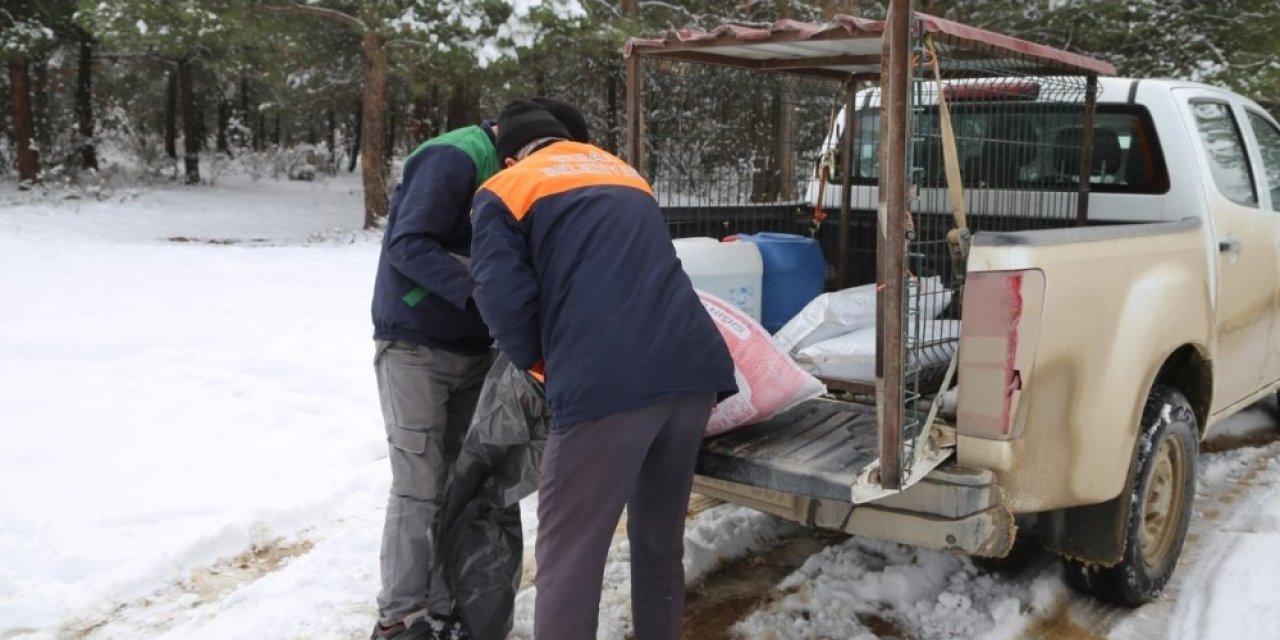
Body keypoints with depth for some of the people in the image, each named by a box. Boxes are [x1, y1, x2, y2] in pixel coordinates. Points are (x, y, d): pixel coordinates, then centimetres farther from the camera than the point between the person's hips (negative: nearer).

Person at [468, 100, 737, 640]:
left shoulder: (506, 189, 13)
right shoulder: (627, 176, 32)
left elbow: (503, 299, -1)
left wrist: (541, 364, 16)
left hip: (606, 383, -6)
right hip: (692, 367, 6)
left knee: (569, 560, 4)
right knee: (660, 543, 20)